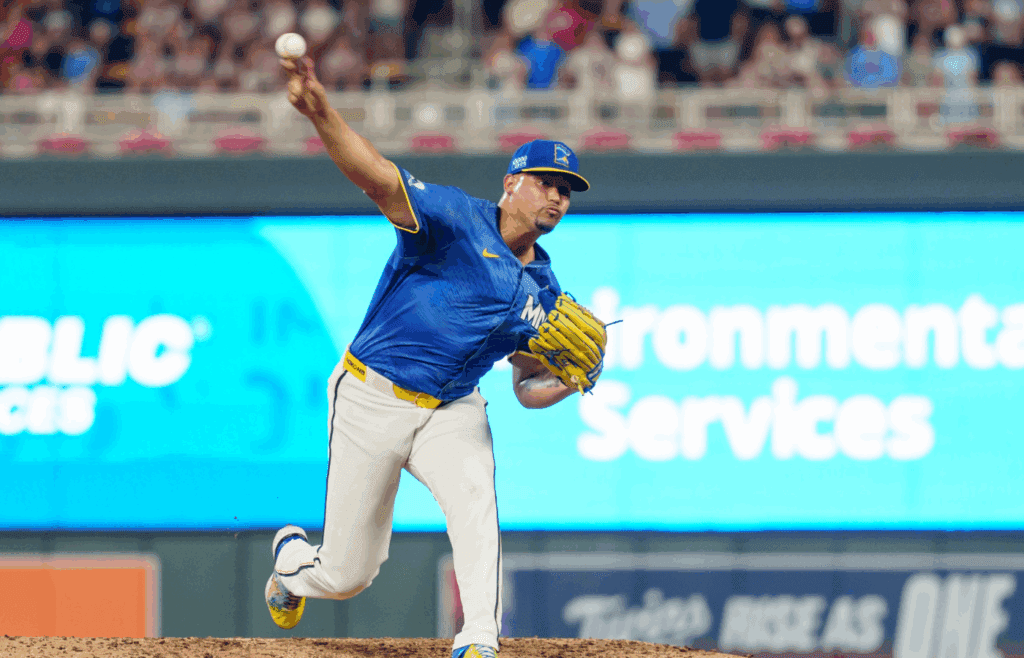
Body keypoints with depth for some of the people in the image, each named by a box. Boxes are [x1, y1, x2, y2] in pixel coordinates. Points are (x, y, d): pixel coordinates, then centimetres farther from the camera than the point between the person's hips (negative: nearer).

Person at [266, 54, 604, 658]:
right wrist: (320, 112, -46)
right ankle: (291, 558, 39)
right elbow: (380, 178, -28)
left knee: (474, 494, -31)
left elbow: (530, 386, 14)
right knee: (347, 576, 1)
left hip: (453, 410, 4)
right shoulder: (457, 219, -12)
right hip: (374, 398, -4)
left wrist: (574, 381, -11)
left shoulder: (544, 290, 8)